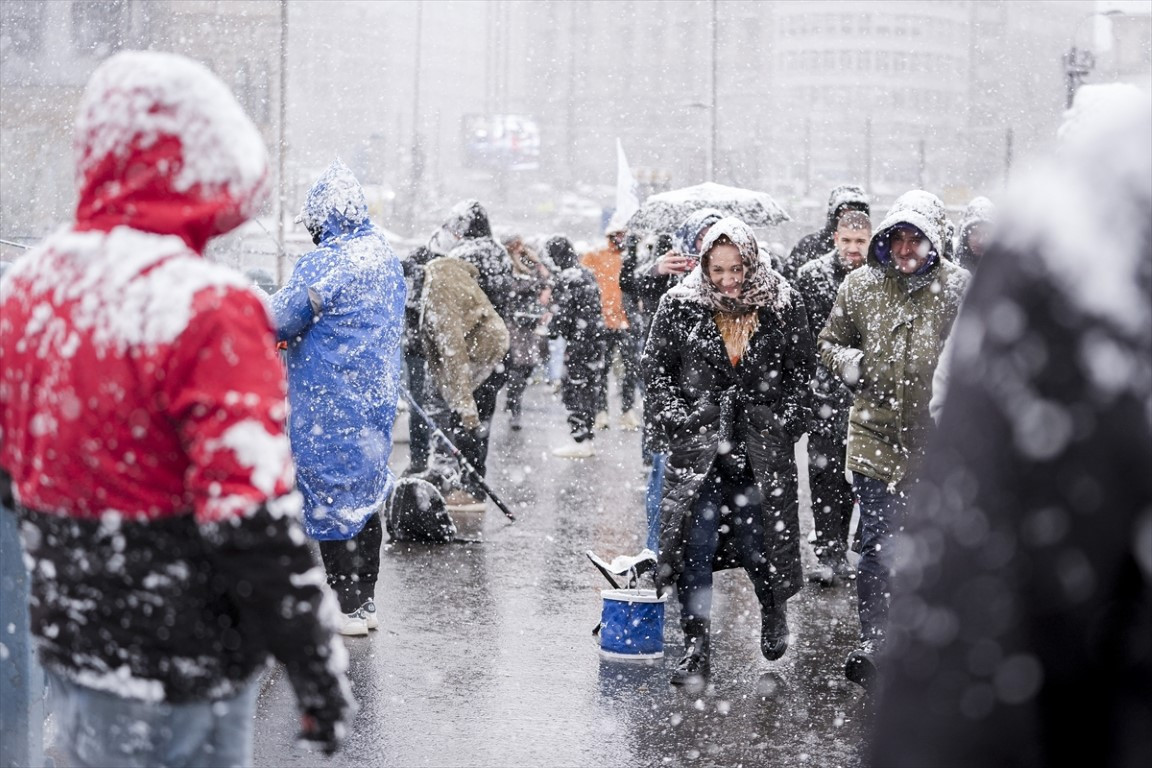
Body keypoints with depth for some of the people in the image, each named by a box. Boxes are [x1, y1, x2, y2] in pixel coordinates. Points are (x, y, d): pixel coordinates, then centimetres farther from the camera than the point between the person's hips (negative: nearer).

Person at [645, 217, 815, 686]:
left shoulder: (783, 305, -1)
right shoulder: (680, 306, -2)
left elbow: (803, 369, 8)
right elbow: (656, 368, 6)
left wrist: (784, 422, 0)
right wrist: (677, 419, -4)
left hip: (763, 445, 0)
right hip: (698, 441, 0)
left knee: (756, 542, 2)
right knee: (696, 543, -7)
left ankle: (774, 611, 35)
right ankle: (696, 650, 0)